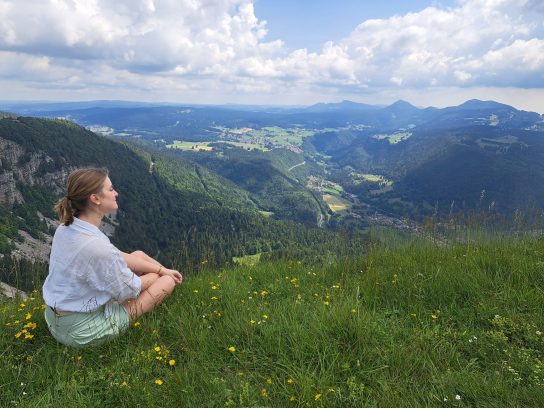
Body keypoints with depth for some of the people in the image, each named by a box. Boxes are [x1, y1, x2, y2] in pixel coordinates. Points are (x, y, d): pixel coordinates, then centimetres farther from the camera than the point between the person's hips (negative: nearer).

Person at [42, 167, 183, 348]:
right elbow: (129, 290, -17)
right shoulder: (96, 246, -34)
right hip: (82, 331, -8)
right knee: (167, 281, 1)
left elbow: (117, 257, 2)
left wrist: (162, 269, 5)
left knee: (139, 254, 13)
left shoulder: (66, 228, -6)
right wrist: (157, 274, 3)